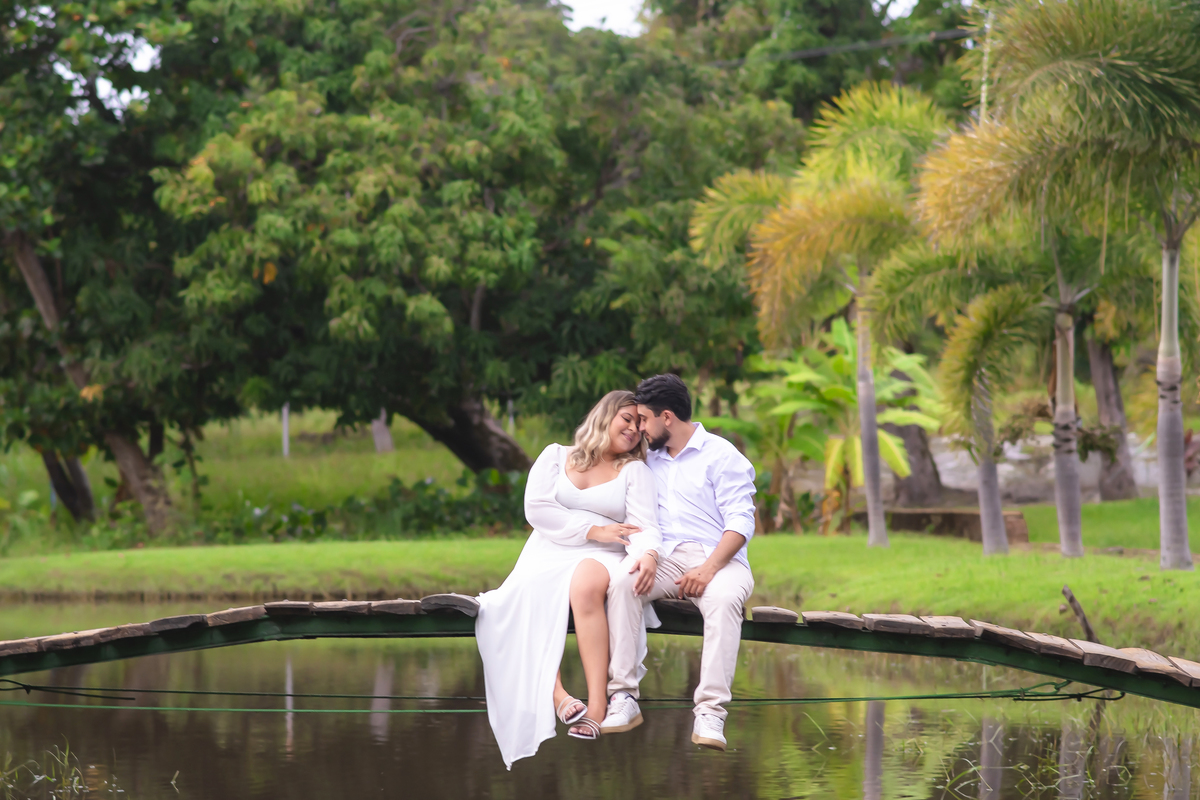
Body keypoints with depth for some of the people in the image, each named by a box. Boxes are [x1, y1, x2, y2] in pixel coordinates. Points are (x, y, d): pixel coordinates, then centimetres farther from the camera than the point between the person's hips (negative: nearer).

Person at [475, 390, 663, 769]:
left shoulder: (635, 471, 15)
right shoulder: (556, 456, 18)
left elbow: (645, 526, -2)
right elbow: (536, 509, 3)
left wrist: (648, 555, -27)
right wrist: (594, 530, -6)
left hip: (602, 559, -1)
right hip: (549, 553, 2)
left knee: (585, 583, -39)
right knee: (531, 591, -36)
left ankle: (597, 706, -48)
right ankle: (555, 695, -49)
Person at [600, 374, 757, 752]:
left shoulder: (720, 455, 3)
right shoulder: (650, 461, 23)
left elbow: (741, 521, -7)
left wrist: (709, 568, -21)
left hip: (717, 559, -4)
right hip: (664, 560, 4)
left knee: (724, 600, -38)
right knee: (621, 582, -28)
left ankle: (711, 711, -44)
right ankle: (624, 697, -33)